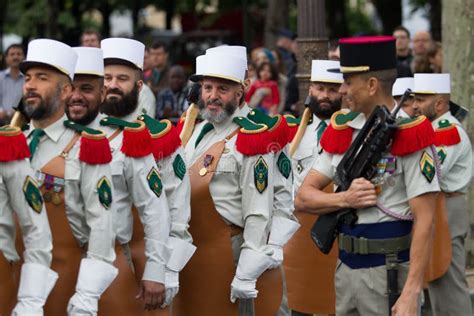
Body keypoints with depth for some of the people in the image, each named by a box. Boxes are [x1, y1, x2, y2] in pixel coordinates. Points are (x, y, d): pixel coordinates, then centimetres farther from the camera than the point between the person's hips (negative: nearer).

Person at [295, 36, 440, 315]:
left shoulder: (409, 135, -12)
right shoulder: (342, 131, 7)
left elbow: (424, 221, -16)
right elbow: (303, 198, 8)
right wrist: (345, 199, -13)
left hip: (390, 271, -6)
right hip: (346, 267, 6)